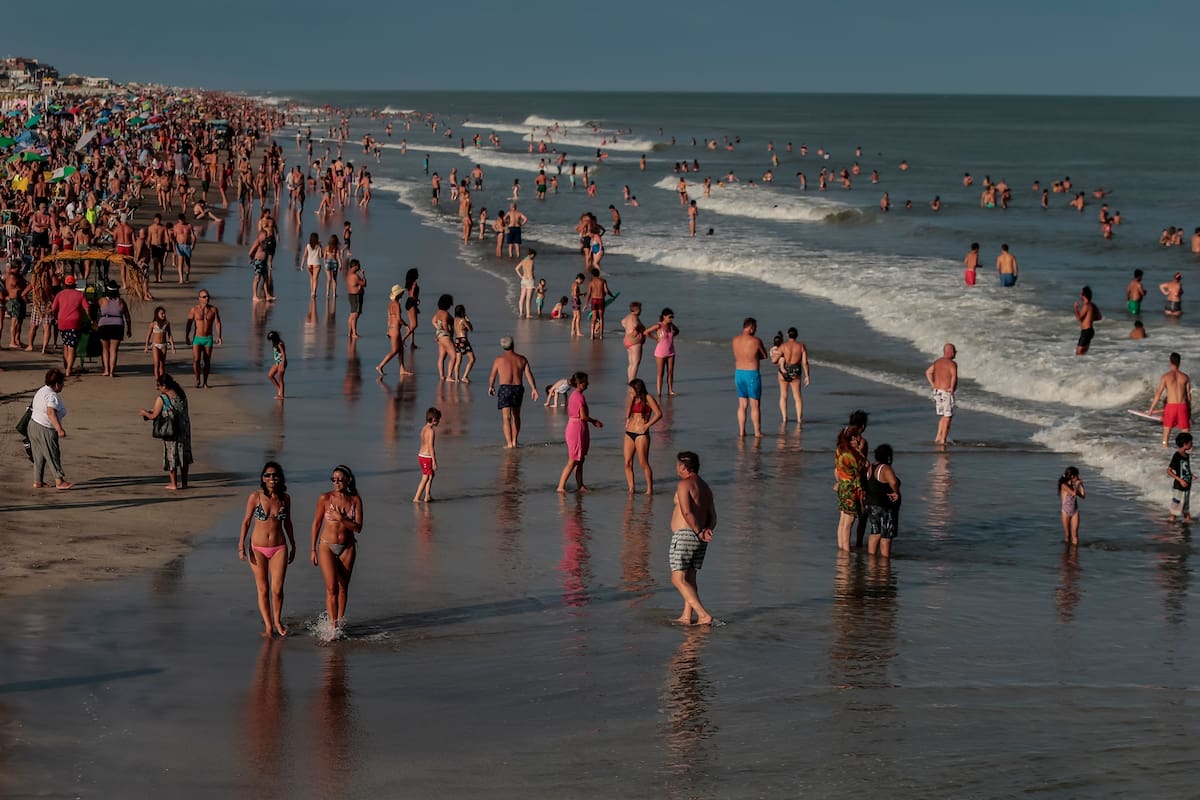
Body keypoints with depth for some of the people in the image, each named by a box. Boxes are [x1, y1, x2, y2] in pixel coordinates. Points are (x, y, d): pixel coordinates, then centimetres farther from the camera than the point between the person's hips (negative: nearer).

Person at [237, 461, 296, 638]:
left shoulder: (285, 498, 1)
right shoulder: (255, 497, -7)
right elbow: (246, 521, -1)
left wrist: (293, 546, 19)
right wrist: (241, 545, -7)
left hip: (279, 548, 1)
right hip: (258, 548, -1)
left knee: (277, 589, -4)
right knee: (263, 589, 4)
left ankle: (277, 621, 20)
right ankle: (268, 626, 15)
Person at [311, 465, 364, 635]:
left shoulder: (355, 500, -4)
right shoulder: (325, 498, -9)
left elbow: (358, 528, -8)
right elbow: (316, 523, -1)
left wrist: (340, 519, -22)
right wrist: (313, 549, 1)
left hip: (347, 547, 2)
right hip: (327, 546, -2)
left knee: (343, 587, 10)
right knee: (331, 587, -9)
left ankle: (340, 621, 24)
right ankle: (333, 626, -9)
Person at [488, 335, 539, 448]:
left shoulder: (499, 359, -1)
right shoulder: (522, 359, 6)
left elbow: (492, 376, 8)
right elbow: (529, 374, -4)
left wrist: (491, 387, 26)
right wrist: (534, 389, -7)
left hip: (504, 389, -3)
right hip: (518, 388, 3)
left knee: (506, 417, -5)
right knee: (516, 416, 21)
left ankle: (509, 443, -16)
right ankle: (514, 441, 24)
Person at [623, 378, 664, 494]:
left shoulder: (647, 399, -2)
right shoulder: (632, 400, 17)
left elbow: (658, 414, -9)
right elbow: (627, 414, 10)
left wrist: (647, 425, -10)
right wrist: (631, 398, 5)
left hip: (641, 434, -7)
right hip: (629, 433, 7)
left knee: (643, 463, -6)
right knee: (627, 463, 0)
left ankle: (650, 489, 1)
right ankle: (631, 488, 4)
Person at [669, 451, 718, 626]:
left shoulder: (684, 484, -10)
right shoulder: (705, 488, 17)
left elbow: (687, 512, -21)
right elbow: (712, 517, 13)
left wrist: (699, 532, -13)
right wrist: (707, 530, -5)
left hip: (684, 535, -9)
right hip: (699, 540, 9)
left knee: (678, 579, -8)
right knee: (689, 578, 16)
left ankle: (704, 615, -18)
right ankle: (687, 616, 14)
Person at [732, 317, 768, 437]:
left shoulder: (735, 340, 3)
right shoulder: (756, 341, -13)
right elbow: (764, 355, 1)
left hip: (739, 373, 5)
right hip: (752, 374, -5)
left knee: (742, 405, 12)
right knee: (755, 405, 3)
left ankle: (741, 431, 12)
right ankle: (757, 432, 5)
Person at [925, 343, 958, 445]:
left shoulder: (937, 362, 10)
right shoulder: (952, 363, -14)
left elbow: (928, 372, 16)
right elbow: (954, 375, -31)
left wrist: (933, 385, 12)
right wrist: (952, 388, -21)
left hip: (937, 391, 7)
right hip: (946, 393, -7)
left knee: (943, 416, 20)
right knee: (947, 417, 2)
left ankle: (938, 437, 16)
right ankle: (942, 440, 1)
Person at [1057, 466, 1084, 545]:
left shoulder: (1074, 485, 5)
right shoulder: (1064, 485, -12)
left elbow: (1083, 496, 6)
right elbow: (1074, 493, -25)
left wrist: (1081, 485, 2)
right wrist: (1077, 485, -9)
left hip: (1075, 512, 4)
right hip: (1066, 512, -4)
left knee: (1075, 534, 0)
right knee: (1067, 535, 6)